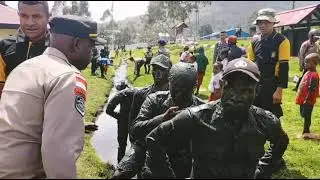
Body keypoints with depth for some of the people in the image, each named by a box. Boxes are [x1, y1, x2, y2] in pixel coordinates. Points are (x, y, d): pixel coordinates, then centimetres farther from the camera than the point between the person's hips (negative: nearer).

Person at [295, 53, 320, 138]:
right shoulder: (308, 72, 10)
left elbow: (312, 89, -23)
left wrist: (307, 100, -21)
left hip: (307, 101, -10)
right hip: (302, 99, 10)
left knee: (307, 116, 0)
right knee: (304, 115, 17)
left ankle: (306, 132, 10)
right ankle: (306, 131, 29)